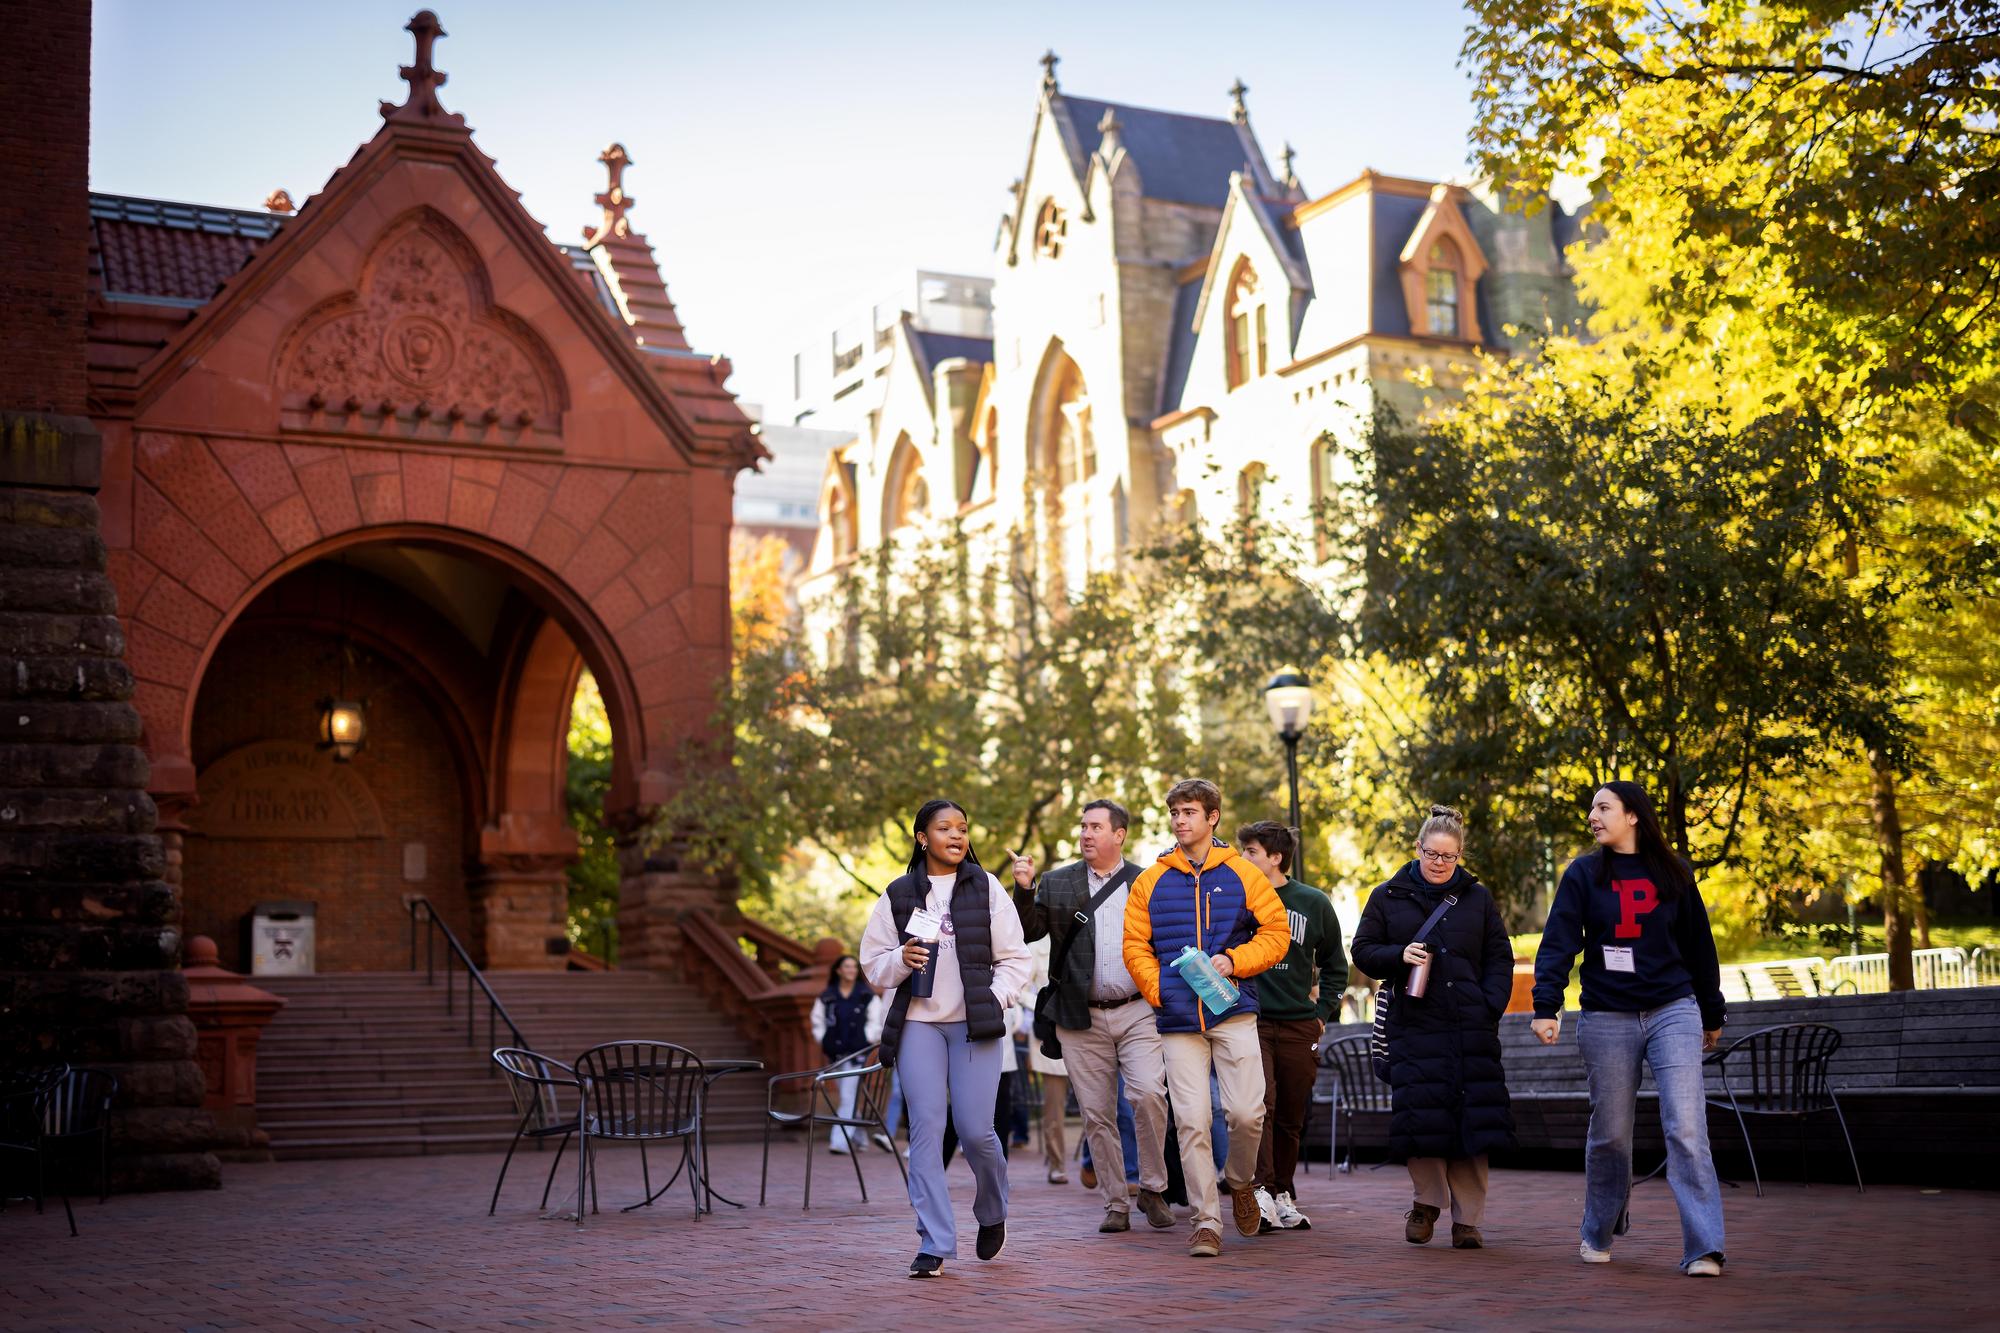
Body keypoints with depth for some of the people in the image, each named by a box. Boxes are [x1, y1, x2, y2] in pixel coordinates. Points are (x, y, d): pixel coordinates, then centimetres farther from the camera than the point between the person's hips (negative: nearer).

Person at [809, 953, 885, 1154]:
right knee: (846, 1097, 10)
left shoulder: (868, 996, 3)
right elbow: (818, 1020, 17)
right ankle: (858, 1139, 22)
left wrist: (868, 1040, -4)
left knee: (849, 1097, -11)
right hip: (835, 1054, 3)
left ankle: (841, 1141, -14)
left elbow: (876, 1021, 6)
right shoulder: (826, 997, 8)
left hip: (857, 1052, -3)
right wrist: (823, 1041, 6)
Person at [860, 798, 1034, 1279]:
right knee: (926, 1128, -7)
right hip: (918, 1023, 1)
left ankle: (992, 1212, 25)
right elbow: (872, 963, 11)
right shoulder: (898, 896, 9)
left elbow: (1014, 959, 8)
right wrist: (901, 960, -9)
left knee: (975, 1130, -7)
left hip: (975, 1025, -1)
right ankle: (934, 1244, -2)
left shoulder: (987, 889, 8)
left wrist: (994, 1001, -7)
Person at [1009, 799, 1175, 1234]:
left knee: (1148, 1094, -19)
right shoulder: (1056, 884, 9)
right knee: (1096, 1114, 4)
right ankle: (1115, 1205, 15)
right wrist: (1024, 890, -15)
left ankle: (1153, 1189, 0)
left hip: (1138, 1012, -2)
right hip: (1082, 1019, 2)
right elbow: (1029, 931, -1)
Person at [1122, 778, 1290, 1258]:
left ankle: (1240, 1180, 23)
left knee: (1246, 1112, -8)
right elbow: (1135, 945, 10)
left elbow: (1276, 933, 5)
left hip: (1233, 1012, -1)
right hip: (1178, 1020, 1)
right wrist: (1158, 989, -5)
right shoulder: (1151, 881, 9)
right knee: (1191, 1121, -4)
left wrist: (1234, 961, -10)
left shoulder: (1242, 875, 5)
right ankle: (1207, 1221, 4)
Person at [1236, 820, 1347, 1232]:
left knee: (1291, 1117, 6)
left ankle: (1282, 1195, 18)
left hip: (1298, 1025, 2)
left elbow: (1335, 965, 18)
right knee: (1260, 1105, -19)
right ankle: (1262, 1191, -22)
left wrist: (1323, 1012, 10)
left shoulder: (1314, 903, 6)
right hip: (1249, 1021, -2)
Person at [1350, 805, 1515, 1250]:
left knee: (1472, 1120, -3)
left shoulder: (1478, 898, 12)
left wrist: (1491, 1006, -1)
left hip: (1471, 1029, 1)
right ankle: (1427, 1201, 16)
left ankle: (1467, 1218, 5)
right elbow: (1363, 951, 10)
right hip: (1414, 1025, 0)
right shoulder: (1388, 897, 9)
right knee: (1421, 1114, -5)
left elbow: (1500, 958, 13)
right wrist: (1399, 955, -10)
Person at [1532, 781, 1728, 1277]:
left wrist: (1712, 1014, 18)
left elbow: (1699, 946, 14)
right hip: (1607, 1019, 0)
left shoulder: (1673, 875, 6)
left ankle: (1703, 1248, -13)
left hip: (1673, 1012, 0)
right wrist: (1545, 1006, -17)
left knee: (1687, 1129, -12)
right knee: (1610, 1135, 7)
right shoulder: (1584, 874, 3)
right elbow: (1558, 943, -5)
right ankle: (1597, 1235, 27)